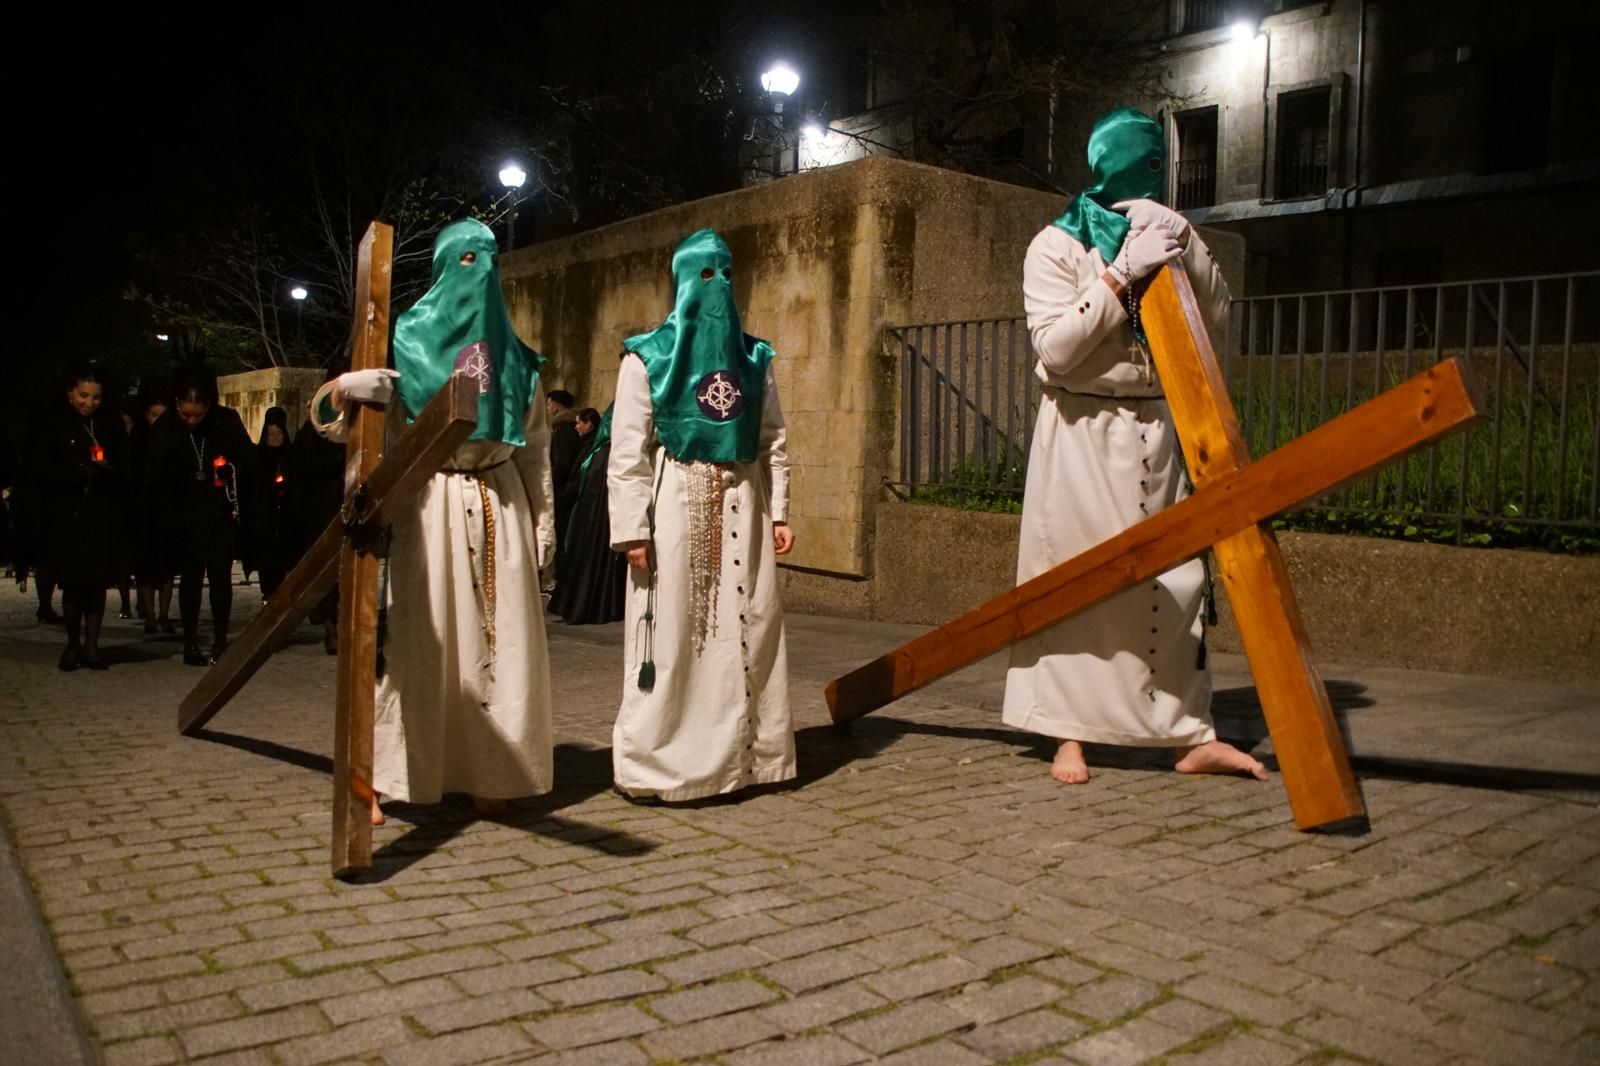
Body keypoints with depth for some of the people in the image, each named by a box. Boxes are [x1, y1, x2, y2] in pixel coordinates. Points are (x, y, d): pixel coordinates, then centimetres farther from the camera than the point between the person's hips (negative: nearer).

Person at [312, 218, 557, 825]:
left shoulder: (517, 359, 13)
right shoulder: (406, 341, 3)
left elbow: (535, 450, 16)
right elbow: (324, 415, -2)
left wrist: (544, 526, 11)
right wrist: (347, 389, -25)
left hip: (500, 508, 3)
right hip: (429, 506, -3)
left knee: (500, 639, 1)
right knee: (419, 640, -5)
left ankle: (489, 774, 11)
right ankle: (376, 776, 3)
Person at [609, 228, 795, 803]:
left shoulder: (753, 358, 13)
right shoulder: (648, 358, 0)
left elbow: (773, 443, 13)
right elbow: (627, 451, -5)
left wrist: (778, 511, 5)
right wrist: (632, 528, -13)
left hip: (741, 506, 4)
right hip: (676, 506, -4)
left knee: (747, 631, 4)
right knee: (672, 633, -3)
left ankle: (745, 752, 15)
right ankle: (659, 761, 7)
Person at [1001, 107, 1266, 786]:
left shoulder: (1163, 236, 12)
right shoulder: (1057, 245, -5)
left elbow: (1215, 318, 4)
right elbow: (1055, 347, -16)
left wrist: (1185, 247, -9)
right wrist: (1122, 273, -20)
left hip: (1155, 429, 5)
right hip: (1082, 429, -5)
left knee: (1174, 579, 3)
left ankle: (1192, 736, 9)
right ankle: (1068, 735, 8)